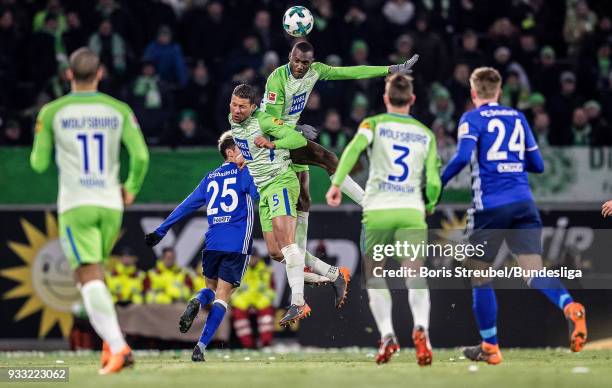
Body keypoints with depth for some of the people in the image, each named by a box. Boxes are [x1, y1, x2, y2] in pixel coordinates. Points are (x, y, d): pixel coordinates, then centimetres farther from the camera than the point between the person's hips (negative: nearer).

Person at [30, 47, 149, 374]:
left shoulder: (52, 112, 0)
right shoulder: (118, 111, 5)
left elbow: (39, 163, 6)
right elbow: (141, 156, -2)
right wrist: (131, 189, 15)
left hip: (75, 205, -3)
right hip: (110, 204, 3)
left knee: (90, 279, -9)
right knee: (94, 275, 22)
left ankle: (118, 347, -26)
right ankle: (110, 343, 11)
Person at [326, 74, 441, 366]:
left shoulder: (374, 124, 8)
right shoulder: (426, 134, 14)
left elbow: (354, 148, -14)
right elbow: (433, 182, 7)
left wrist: (337, 183, -19)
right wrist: (429, 207, 26)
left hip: (377, 210, -1)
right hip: (412, 211, 1)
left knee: (375, 278, 12)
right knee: (415, 275, -9)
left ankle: (387, 336, -2)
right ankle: (421, 328, -35)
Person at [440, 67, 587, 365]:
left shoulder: (472, 119, 1)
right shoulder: (518, 118, 17)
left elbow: (463, 156, -16)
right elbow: (537, 165, 19)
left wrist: (437, 184, -6)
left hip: (490, 206, -4)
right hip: (524, 203, 4)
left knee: (479, 275, 11)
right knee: (534, 272, -5)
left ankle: (490, 347, 15)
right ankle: (570, 308, -35)